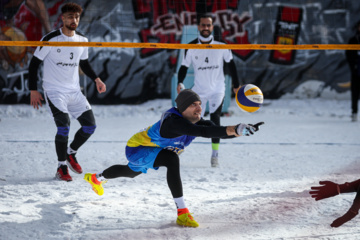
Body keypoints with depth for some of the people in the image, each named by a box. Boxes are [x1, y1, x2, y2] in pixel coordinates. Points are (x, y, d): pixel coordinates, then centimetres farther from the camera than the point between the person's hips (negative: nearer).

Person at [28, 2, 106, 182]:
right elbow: (34, 63, -6)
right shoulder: (51, 39, -11)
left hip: (74, 91, 6)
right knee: (64, 127, -20)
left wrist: (96, 79, 6)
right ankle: (61, 167, -6)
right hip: (54, 91, -6)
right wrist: (33, 90, -9)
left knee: (90, 125, -1)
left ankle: (71, 153, 23)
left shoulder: (82, 41, 6)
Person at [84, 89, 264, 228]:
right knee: (171, 159, -35)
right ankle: (182, 213, -32)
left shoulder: (196, 121, -17)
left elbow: (218, 131, -28)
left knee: (131, 172, 37)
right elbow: (203, 132, -55)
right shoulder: (174, 122, -41)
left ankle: (96, 178, 69)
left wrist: (241, 130, -46)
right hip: (136, 149, -9)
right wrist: (235, 129, -63)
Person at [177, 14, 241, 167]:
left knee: (215, 118, -17)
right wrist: (180, 83, -16)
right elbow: (184, 67, 2)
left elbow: (231, 64, 7)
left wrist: (236, 85, 9)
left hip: (217, 90, -1)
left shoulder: (221, 46, -5)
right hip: (198, 90, 1)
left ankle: (215, 155, -12)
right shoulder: (191, 48, -4)